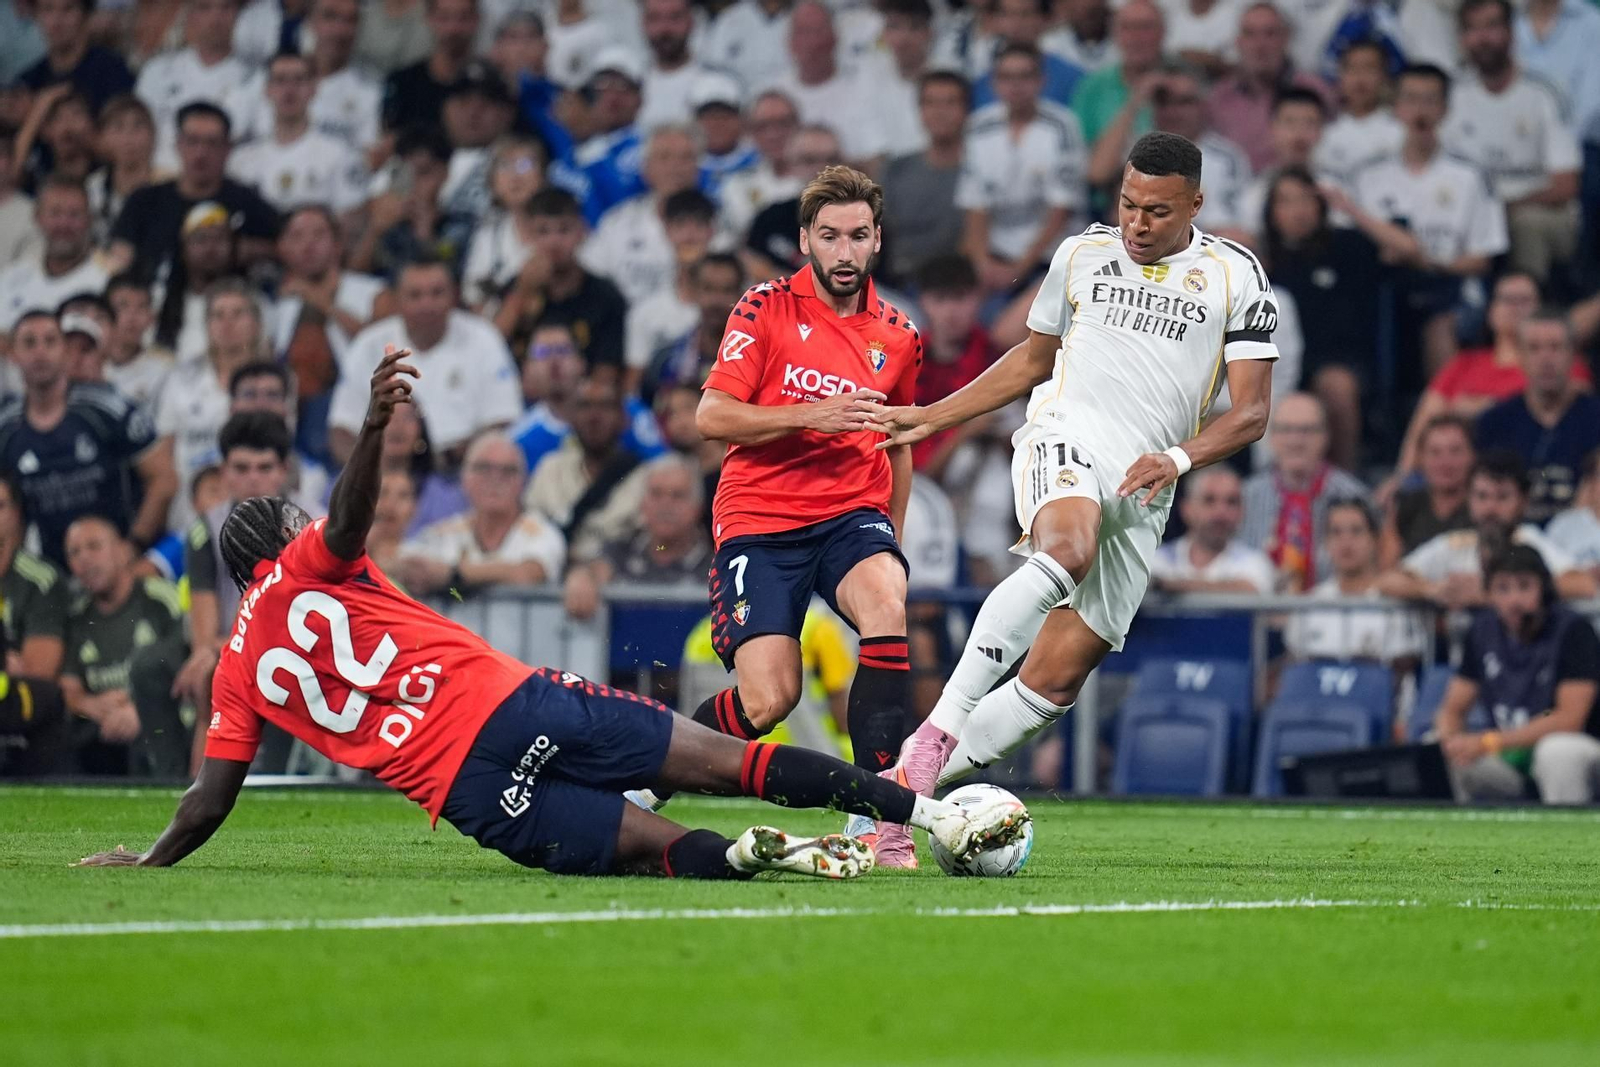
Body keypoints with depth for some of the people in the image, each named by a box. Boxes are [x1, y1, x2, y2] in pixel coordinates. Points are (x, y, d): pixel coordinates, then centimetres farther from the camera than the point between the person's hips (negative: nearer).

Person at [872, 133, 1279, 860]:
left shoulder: (1236, 277, 6)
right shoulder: (1081, 254, 13)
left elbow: (1251, 412, 1)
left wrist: (1180, 458, -17)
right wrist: (932, 417, 24)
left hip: (1143, 489, 1)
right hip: (1071, 434, -1)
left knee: (1057, 678, -4)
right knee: (1066, 552, -38)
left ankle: (905, 789, 5)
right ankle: (938, 730, -43)